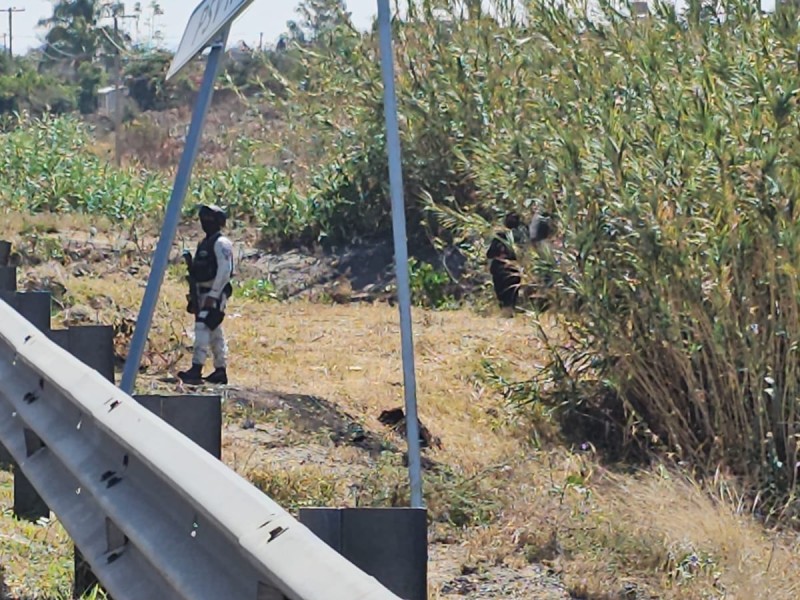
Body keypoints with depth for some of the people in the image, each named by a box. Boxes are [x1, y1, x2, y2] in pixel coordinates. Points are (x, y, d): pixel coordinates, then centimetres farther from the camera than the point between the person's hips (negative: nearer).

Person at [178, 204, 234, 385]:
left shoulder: (221, 243, -11)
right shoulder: (205, 243, 19)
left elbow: (224, 271, -19)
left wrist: (213, 295, -23)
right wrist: (195, 297, 19)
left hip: (215, 293, -10)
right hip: (204, 293, 10)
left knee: (203, 328, -19)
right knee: (215, 333, 13)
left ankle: (196, 370, -26)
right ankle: (220, 371, 18)